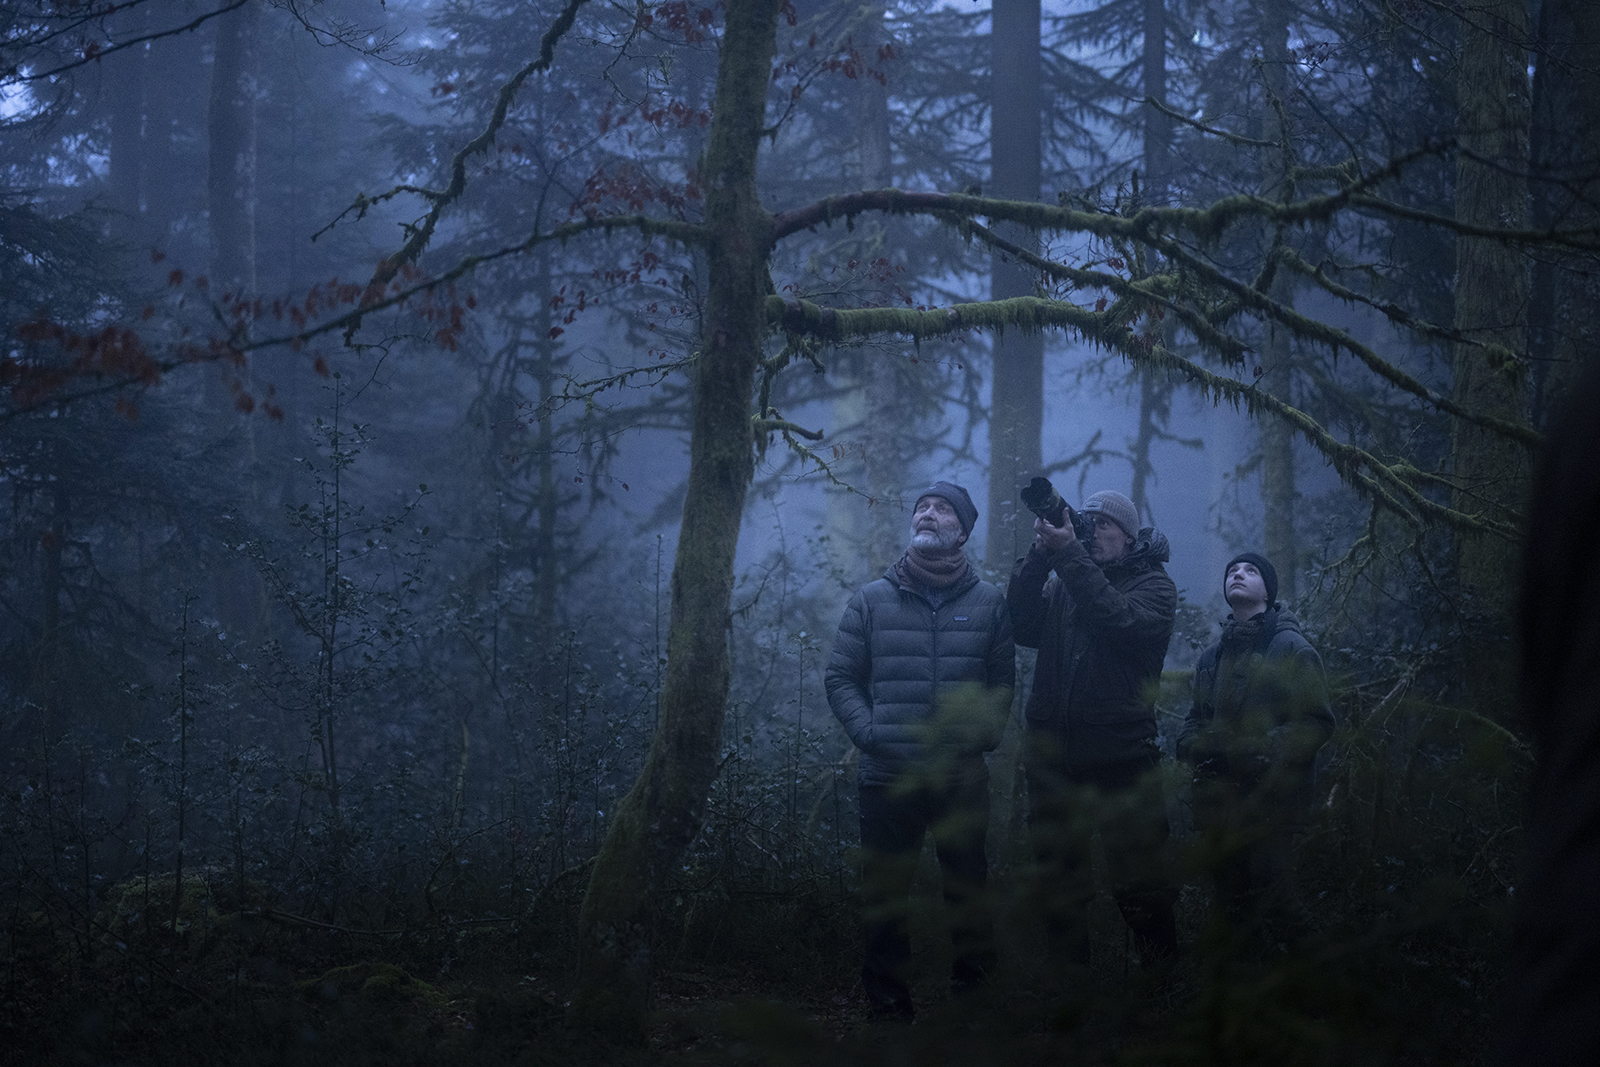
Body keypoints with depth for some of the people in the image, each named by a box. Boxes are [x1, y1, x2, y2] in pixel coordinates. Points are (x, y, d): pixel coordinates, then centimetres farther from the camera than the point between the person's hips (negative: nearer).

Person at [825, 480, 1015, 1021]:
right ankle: (887, 1000, 12)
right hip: (888, 776, 0)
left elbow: (1003, 683, 8)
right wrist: (869, 733, -7)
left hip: (963, 778, 0)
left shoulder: (987, 603, 7)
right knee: (884, 896, 2)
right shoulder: (872, 600, 6)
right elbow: (841, 678, 7)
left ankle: (973, 992, 19)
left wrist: (981, 736, -7)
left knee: (968, 890, 7)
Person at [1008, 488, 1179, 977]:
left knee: (1139, 880, -4)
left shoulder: (1153, 586, 4)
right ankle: (1069, 978, 18)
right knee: (1059, 878, 9)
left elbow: (1120, 622, -17)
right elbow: (1024, 628, -2)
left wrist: (1069, 554, -20)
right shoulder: (1061, 582, 15)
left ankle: (1162, 969, 8)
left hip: (1121, 757, -4)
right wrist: (1039, 556, -12)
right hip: (1054, 755, 4)